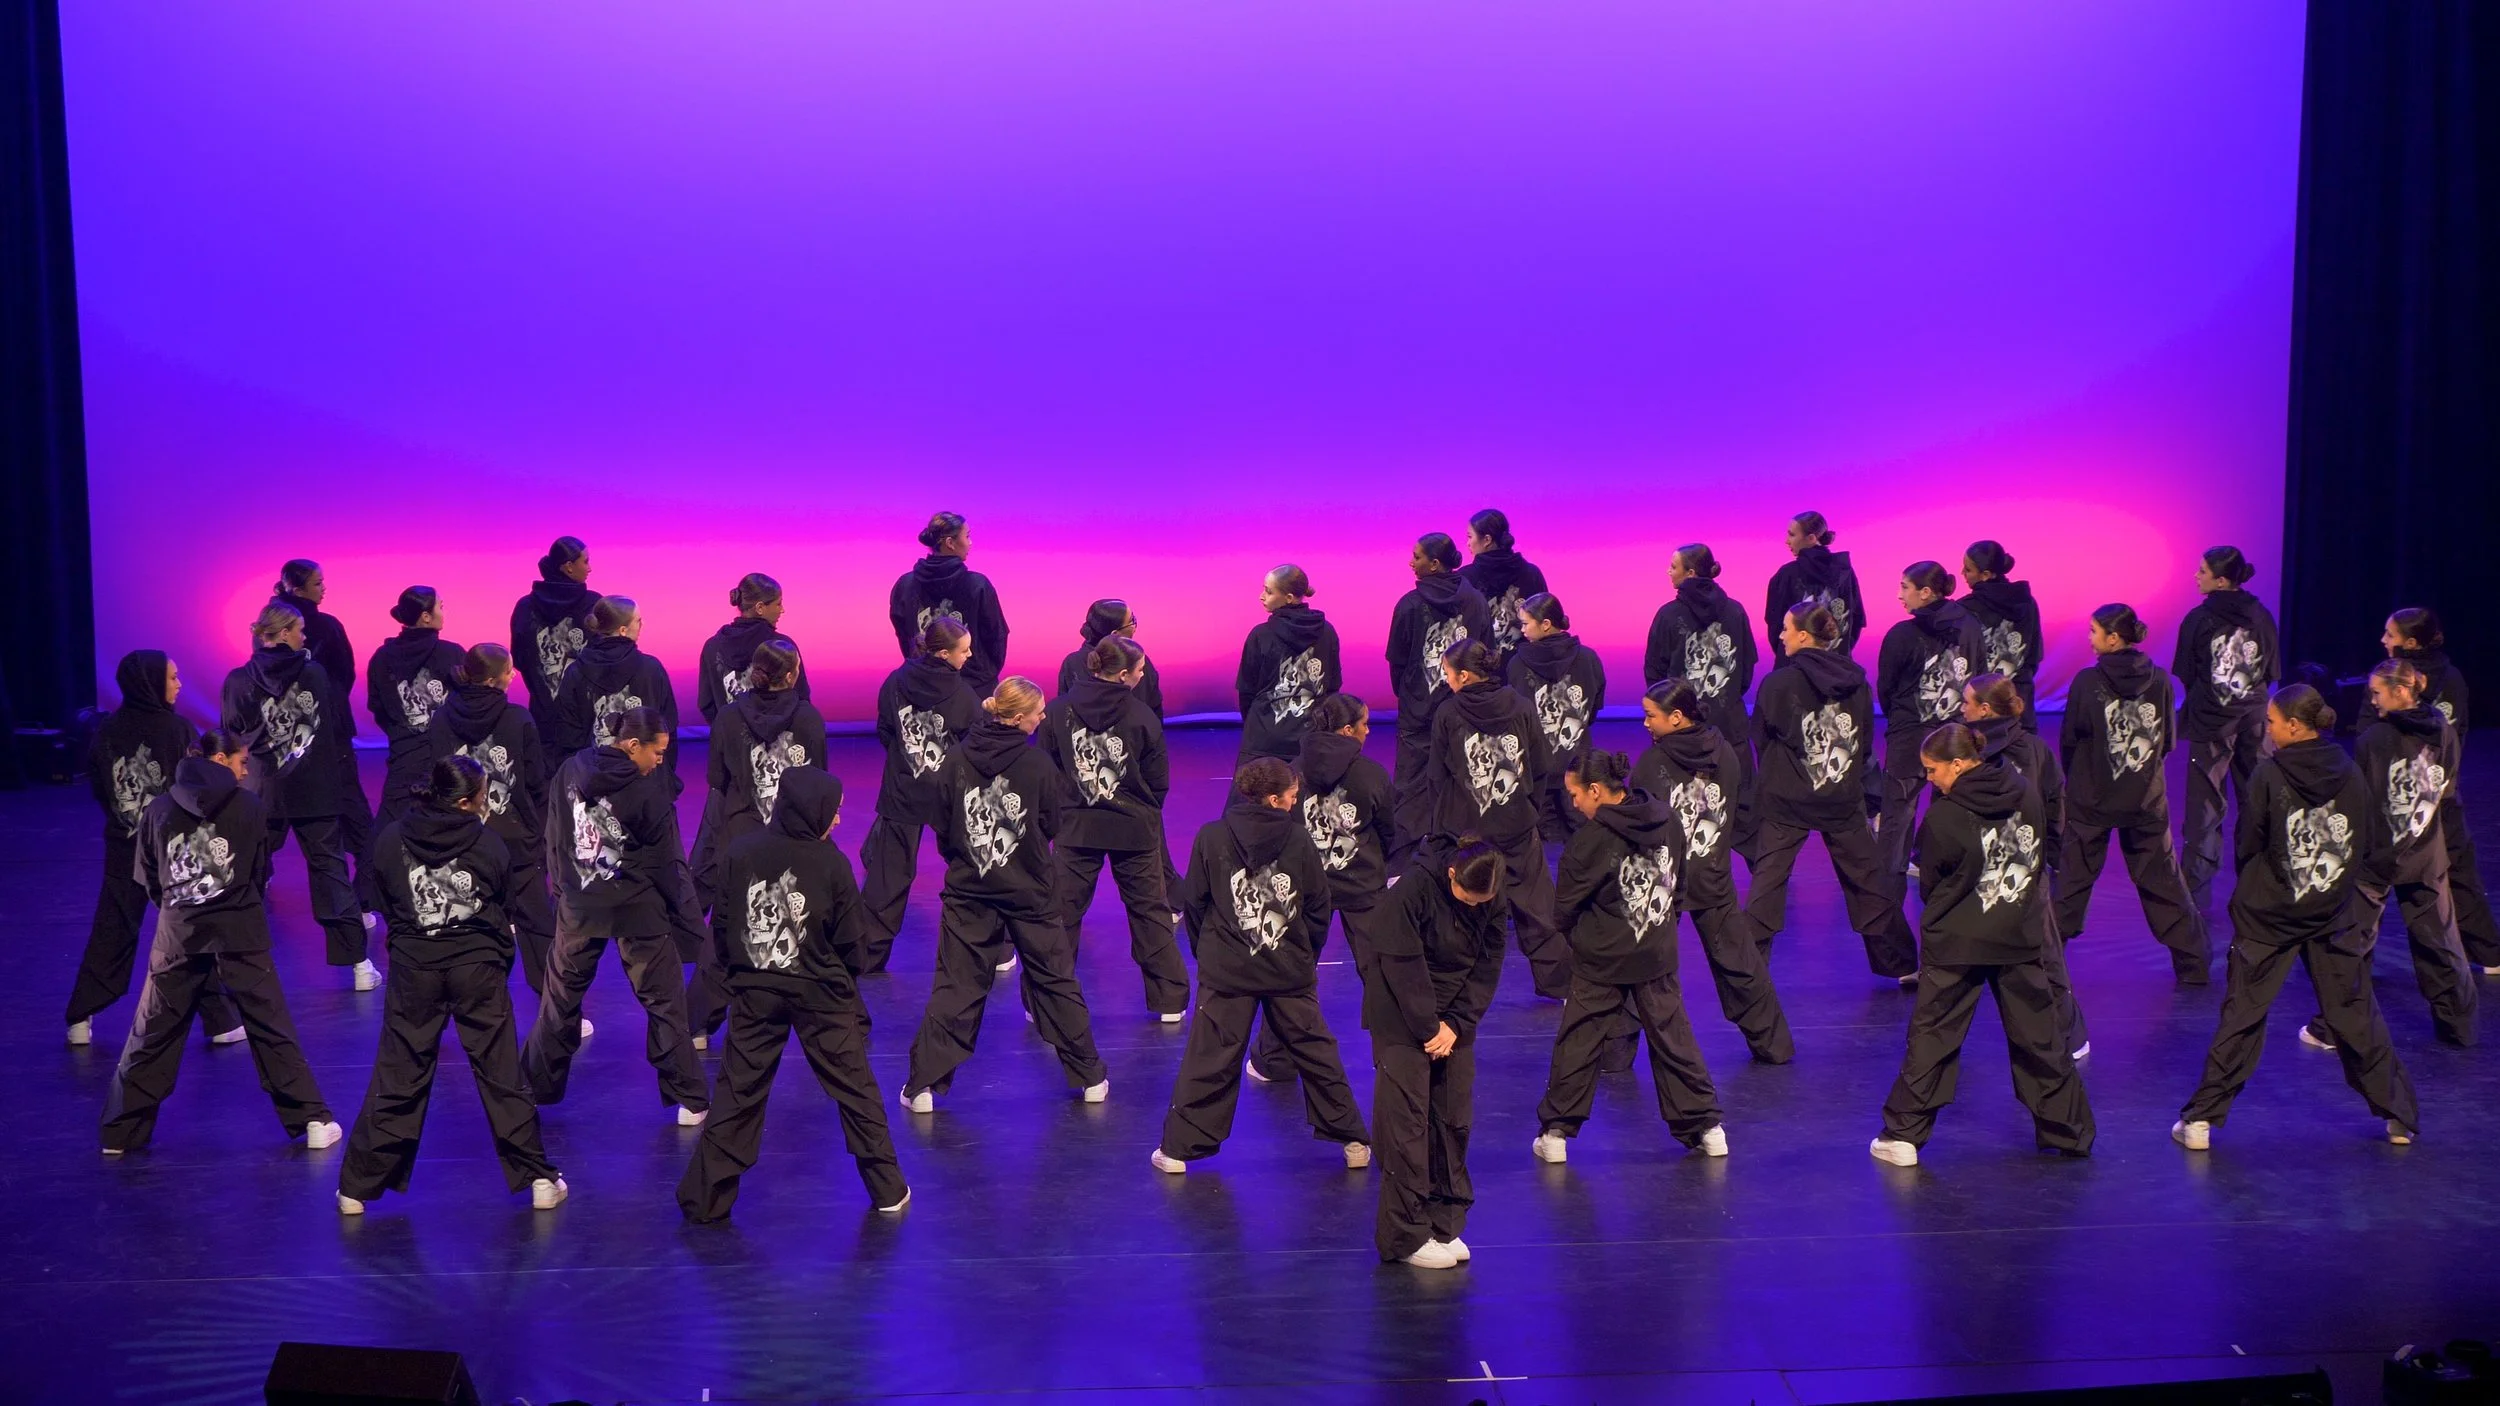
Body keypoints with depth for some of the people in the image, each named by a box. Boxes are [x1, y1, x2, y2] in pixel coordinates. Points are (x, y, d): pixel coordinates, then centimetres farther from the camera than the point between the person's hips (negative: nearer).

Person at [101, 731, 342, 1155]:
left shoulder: (159, 809, 1)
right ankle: (313, 1120, 7)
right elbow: (261, 874, 4)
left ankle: (121, 1132, 17)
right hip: (240, 937, -2)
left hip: (178, 939, 2)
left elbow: (148, 878, 8)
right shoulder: (246, 806, -4)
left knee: (151, 1036, 11)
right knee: (272, 1031, 5)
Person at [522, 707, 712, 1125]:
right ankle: (689, 1100, 5)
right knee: (663, 1001, 4)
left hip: (578, 905, 4)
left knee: (561, 995, 18)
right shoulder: (649, 789, -16)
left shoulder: (569, 772, -2)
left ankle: (536, 1086, 27)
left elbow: (553, 837, 6)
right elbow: (664, 860, -9)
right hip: (636, 908, -4)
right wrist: (676, 906, 5)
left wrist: (563, 887, 16)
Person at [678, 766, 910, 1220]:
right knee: (856, 1091, 10)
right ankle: (889, 1191, 16)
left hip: (754, 993, 2)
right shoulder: (831, 863, -12)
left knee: (738, 1096, 10)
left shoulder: (738, 853, -7)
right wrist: (846, 989, 15)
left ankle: (704, 1197, 12)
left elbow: (721, 925, -2)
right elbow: (849, 942, -4)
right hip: (820, 994, -2)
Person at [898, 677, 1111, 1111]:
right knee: (1056, 981, 12)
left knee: (955, 989, 7)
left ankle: (923, 1084, 5)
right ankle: (1091, 1078, 21)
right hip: (1030, 892, -1)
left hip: (968, 893, 1)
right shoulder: (1037, 764, -14)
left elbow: (943, 827, -1)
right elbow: (1052, 826, -3)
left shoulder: (957, 759, -8)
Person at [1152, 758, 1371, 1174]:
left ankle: (1178, 1148, 9)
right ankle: (1352, 1139, 19)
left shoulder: (1211, 837, -5)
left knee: (1209, 1061, 6)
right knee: (1316, 1053, 12)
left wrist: (1206, 951, 15)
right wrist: (1306, 955, 15)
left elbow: (1193, 902, 0)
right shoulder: (1298, 839, -5)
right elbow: (1318, 905, 0)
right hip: (1291, 972, 0)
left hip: (1226, 971, 0)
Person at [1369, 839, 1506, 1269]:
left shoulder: (1493, 905, -3)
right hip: (1403, 1022, -5)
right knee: (1406, 1123, -6)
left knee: (1454, 1121, 7)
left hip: (1454, 1024, 5)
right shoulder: (1412, 889, -19)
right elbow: (1402, 966, -18)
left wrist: (1456, 1025, -11)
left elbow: (1487, 968, 0)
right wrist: (1429, 1028, -17)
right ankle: (1406, 1237, 0)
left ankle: (1444, 1225, 19)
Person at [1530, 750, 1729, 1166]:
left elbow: (1564, 908, -9)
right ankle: (1706, 1126, 19)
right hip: (1659, 955, 4)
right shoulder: (1668, 821, -3)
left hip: (1601, 960, -4)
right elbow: (1679, 885, 10)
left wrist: (1579, 936, 11)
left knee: (1577, 1043, 7)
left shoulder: (1592, 839, -20)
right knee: (1673, 1038, 14)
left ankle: (1555, 1132, 11)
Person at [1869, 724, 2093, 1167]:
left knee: (1931, 1035, 4)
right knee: (2039, 1036, 14)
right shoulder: (2028, 794, -3)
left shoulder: (1943, 818, -17)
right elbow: (2039, 860, 10)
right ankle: (2069, 1130, 23)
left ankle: (1902, 1135, 6)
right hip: (2021, 938, 4)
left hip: (1957, 943, -4)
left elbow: (1928, 886, -4)